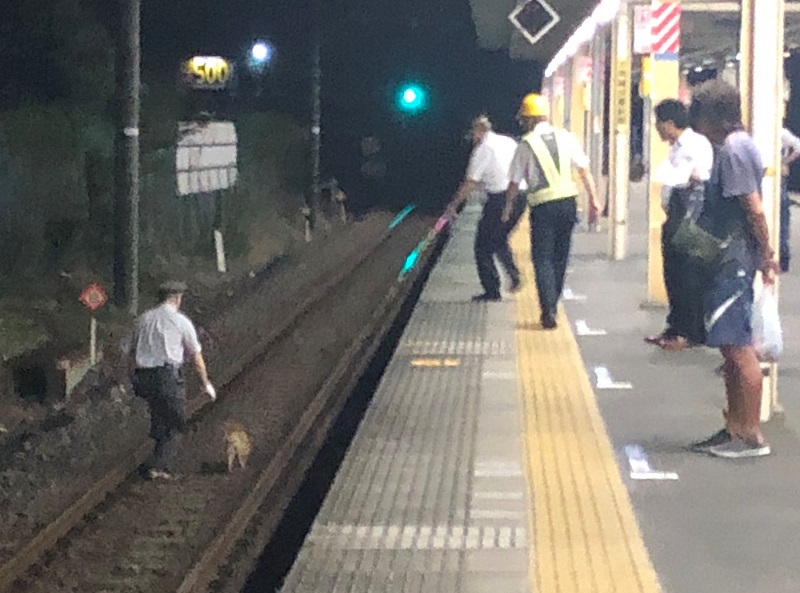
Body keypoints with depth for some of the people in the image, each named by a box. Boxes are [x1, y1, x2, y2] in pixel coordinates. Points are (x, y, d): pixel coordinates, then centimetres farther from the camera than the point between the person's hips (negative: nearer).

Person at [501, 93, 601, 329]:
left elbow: (514, 183, 2)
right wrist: (593, 199, 8)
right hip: (568, 202, 4)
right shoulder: (565, 137, 5)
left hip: (543, 207, -4)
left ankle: (548, 311, -11)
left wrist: (508, 208, 16)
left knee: (543, 259, 1)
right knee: (560, 256, 15)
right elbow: (584, 170, 3)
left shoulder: (526, 145, -4)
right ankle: (552, 305, 22)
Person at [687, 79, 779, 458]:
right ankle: (735, 429, 22)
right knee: (731, 347, 14)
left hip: (734, 263, -10)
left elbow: (753, 208, -19)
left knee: (738, 348, -6)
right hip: (727, 261, 10)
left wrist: (766, 255, -15)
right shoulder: (733, 146, 15)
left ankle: (752, 436, -2)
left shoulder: (734, 150, -16)